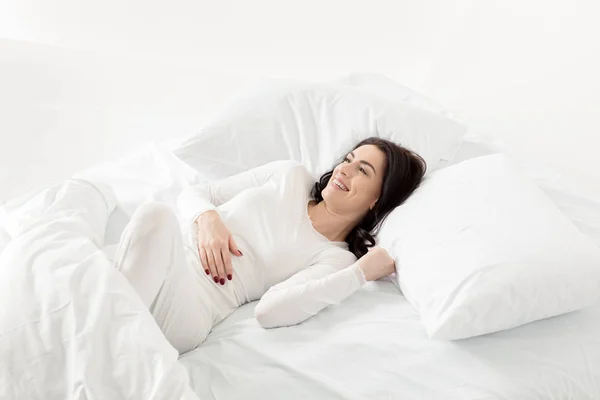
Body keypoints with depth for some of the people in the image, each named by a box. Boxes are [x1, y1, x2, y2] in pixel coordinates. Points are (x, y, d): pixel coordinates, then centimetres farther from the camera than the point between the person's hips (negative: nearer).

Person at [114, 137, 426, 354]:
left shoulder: (336, 259, 2)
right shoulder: (291, 175, 15)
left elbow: (270, 310, -19)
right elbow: (192, 194, 16)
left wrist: (362, 272, -13)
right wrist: (208, 219, -8)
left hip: (189, 303, -5)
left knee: (155, 215, -36)